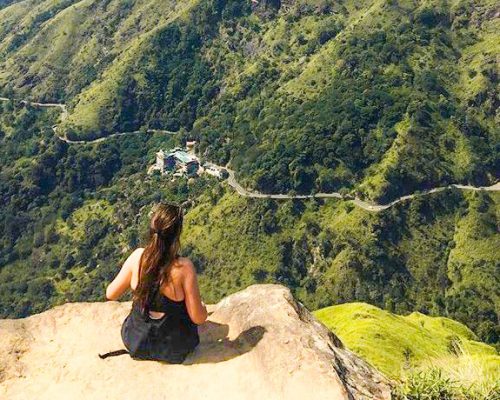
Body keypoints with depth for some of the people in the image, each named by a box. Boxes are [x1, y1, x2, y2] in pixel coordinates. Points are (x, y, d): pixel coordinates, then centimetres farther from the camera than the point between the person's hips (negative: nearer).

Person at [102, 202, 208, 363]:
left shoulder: (137, 256, -19)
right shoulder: (184, 267, -28)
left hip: (135, 343, 3)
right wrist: (203, 307, 3)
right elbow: (198, 318, -20)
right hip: (174, 349, -3)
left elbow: (111, 294, -5)